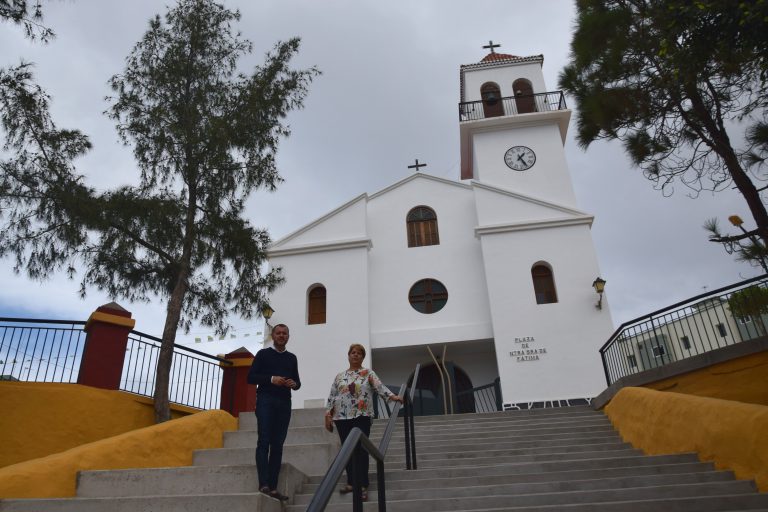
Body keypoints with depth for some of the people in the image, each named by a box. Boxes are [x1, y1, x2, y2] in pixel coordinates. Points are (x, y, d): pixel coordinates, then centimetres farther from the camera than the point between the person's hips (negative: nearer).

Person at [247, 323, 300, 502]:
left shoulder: (292, 358, 17)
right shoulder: (263, 354, 5)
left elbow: (297, 382, 20)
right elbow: (251, 377, -1)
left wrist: (294, 384, -4)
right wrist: (271, 379, -15)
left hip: (284, 403, 4)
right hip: (266, 401, -4)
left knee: (278, 445, 2)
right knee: (264, 442, -10)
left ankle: (273, 487, 5)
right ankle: (263, 485, -13)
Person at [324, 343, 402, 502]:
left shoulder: (368, 374, 4)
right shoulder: (340, 376, 13)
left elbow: (380, 387, -9)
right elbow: (332, 397, 12)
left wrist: (392, 396, -26)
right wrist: (328, 415, 4)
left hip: (361, 417, -3)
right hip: (342, 417, 4)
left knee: (361, 450, -7)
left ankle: (362, 485, -3)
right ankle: (351, 482, 19)